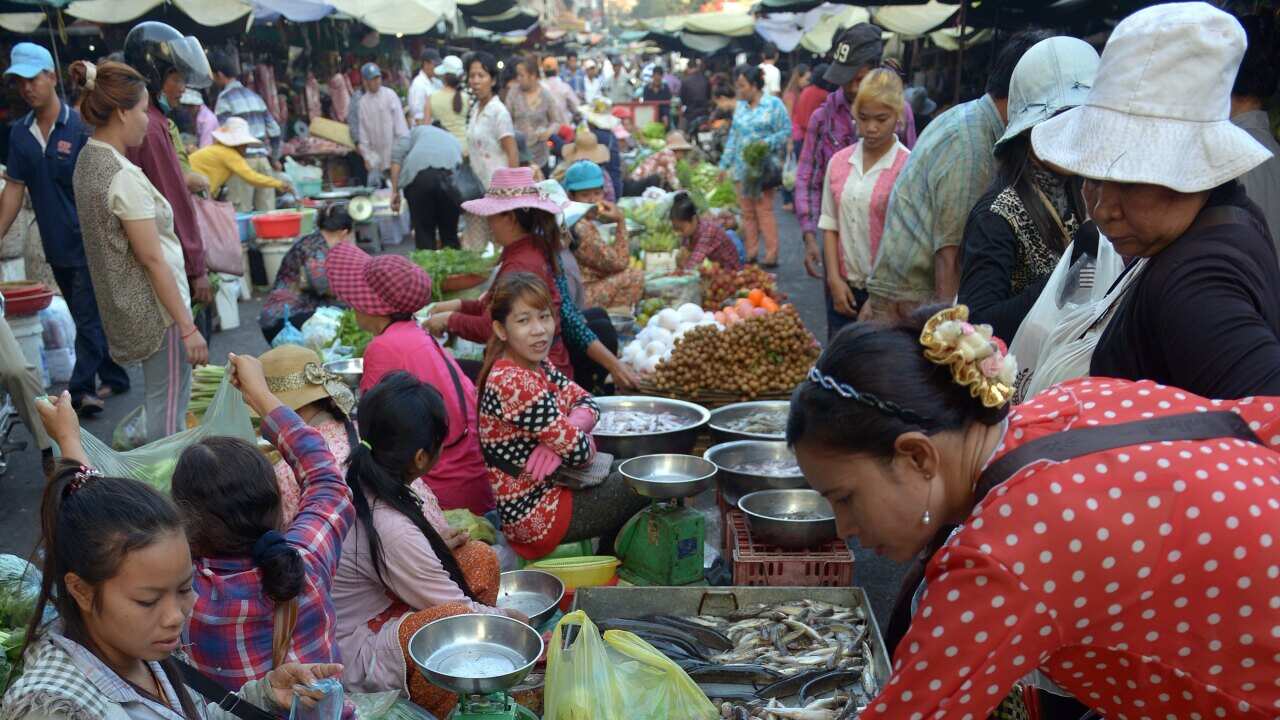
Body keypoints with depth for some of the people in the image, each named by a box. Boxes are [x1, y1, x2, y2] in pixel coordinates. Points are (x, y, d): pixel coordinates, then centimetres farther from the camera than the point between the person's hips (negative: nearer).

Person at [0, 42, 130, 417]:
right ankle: (114, 378, 26)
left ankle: (81, 388, 4)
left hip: (89, 243, -6)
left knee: (89, 319, -2)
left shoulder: (81, 126, -10)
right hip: (56, 246, 6)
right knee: (88, 318, 15)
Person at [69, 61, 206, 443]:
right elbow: (151, 259, -22)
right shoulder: (124, 176, -22)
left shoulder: (88, 160, 6)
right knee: (169, 407, 1)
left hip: (124, 304, 10)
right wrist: (187, 327, -18)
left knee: (160, 400, 23)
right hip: (156, 306, -10)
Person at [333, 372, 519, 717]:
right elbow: (457, 611, -18)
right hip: (355, 658, -9)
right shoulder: (391, 530, -32)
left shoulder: (363, 479, -9)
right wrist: (508, 620, -1)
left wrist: (438, 541, -7)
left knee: (479, 556, 1)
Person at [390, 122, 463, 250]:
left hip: (417, 175, -2)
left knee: (424, 234, 7)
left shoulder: (418, 130, 32)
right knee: (450, 236, 15)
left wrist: (395, 191, 9)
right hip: (450, 176, 2)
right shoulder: (455, 141, 38)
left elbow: (398, 152, 11)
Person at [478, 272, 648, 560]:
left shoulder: (538, 366, 2)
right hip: (535, 515, -9)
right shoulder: (513, 383, -28)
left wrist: (563, 435, -18)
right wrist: (576, 436, -3)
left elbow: (587, 403, 2)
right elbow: (579, 451, -26)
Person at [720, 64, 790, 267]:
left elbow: (786, 131, -6)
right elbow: (733, 136, 17)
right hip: (742, 167, 6)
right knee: (747, 212, 7)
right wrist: (724, 164, 14)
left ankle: (771, 256, -1)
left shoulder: (773, 104, -3)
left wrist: (766, 143, -20)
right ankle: (750, 254, 13)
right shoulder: (740, 106, 14)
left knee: (764, 211, -7)